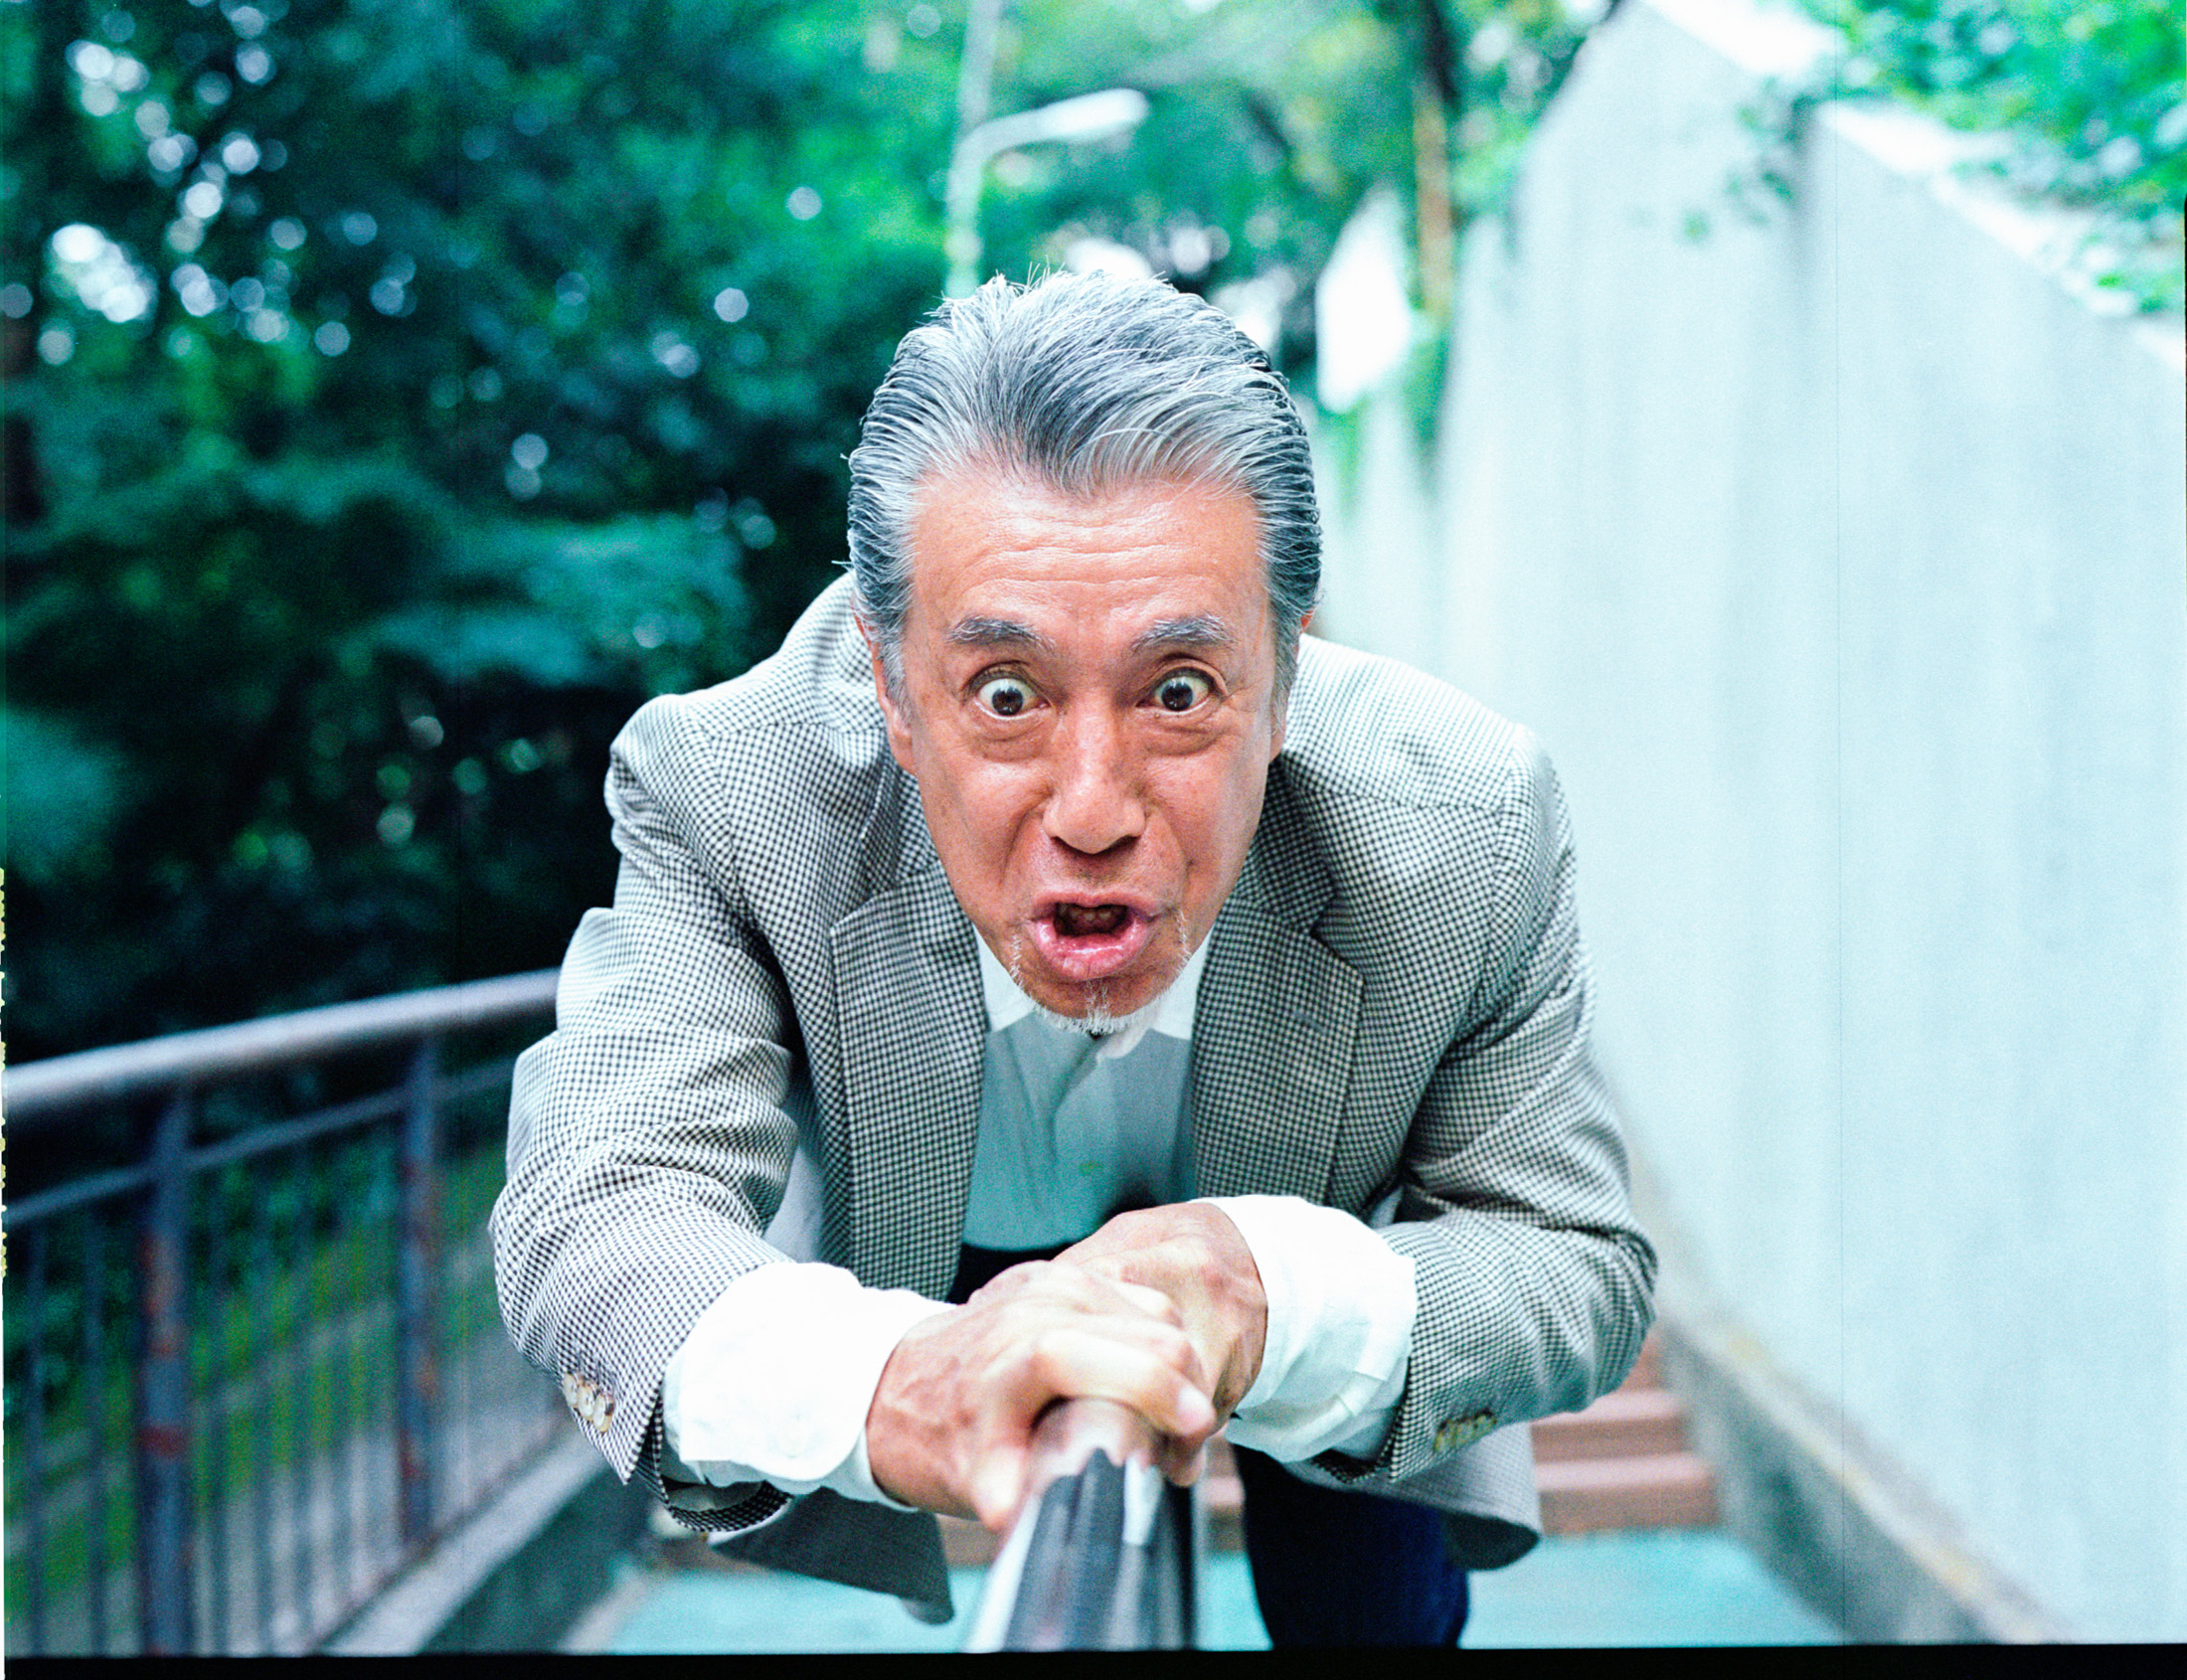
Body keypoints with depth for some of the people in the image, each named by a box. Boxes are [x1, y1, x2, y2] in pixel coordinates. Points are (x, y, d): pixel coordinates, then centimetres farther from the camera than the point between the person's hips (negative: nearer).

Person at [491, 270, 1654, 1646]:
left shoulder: (1474, 835, -36)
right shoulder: (728, 791, -37)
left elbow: (1582, 1269, -27)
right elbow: (594, 1211, -42)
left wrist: (1287, 1297, -52)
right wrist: (879, 1387, -67)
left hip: (1308, 1269, 1)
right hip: (925, 1274, 0)